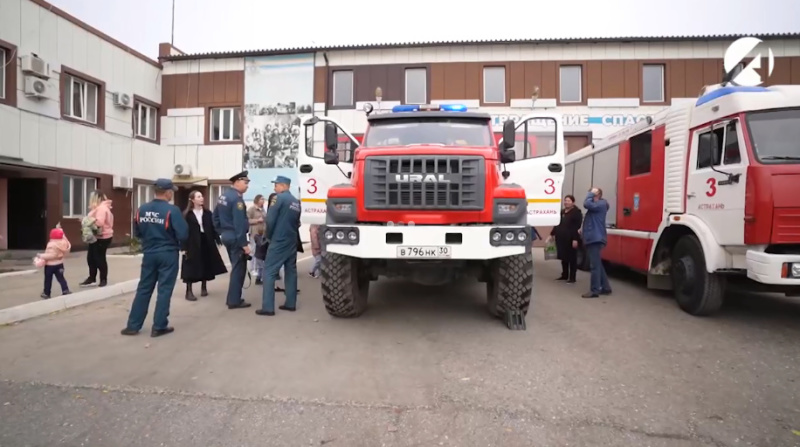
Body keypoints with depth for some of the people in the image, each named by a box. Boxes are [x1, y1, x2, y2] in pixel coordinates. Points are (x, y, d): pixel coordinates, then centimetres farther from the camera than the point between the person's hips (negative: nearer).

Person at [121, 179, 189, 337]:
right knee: (164, 290, 4)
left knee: (143, 289, 14)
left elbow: (137, 233, 10)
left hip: (149, 254, 5)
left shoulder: (141, 209, 1)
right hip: (168, 254, -5)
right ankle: (159, 327, 10)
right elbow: (183, 235, -18)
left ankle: (133, 325, 19)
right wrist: (174, 240, 3)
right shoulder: (172, 210, -16)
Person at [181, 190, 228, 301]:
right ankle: (189, 291, 6)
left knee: (206, 266, 11)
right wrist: (184, 247, -11)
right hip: (192, 243, -4)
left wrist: (217, 239, 1)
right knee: (191, 267, -1)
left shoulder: (207, 213, 8)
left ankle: (203, 288, 27)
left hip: (206, 242, 4)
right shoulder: (187, 214, -5)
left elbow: (213, 227, 8)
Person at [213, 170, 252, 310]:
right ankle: (234, 301, 5)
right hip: (235, 238, -10)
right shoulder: (237, 198, -18)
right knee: (239, 268, -1)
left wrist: (221, 232, 23)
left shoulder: (223, 196, 11)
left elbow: (215, 216, 17)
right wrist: (244, 243, -20)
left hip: (226, 236, 10)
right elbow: (239, 223, -22)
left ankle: (232, 298, 26)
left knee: (236, 267, 18)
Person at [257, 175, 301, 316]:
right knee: (291, 271, 11)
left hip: (279, 241, -7)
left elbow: (270, 219, -14)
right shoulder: (296, 202, 11)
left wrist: (269, 236, 0)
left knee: (269, 272, -4)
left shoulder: (279, 198, -10)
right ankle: (290, 303, 14)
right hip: (292, 241, 7)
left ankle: (268, 307, -6)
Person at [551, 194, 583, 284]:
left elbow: (577, 227, -16)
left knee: (572, 258, 0)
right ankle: (564, 275, 25)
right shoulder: (562, 212, 17)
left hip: (571, 239, -8)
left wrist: (575, 239, -22)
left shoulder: (577, 212, -8)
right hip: (561, 239, 8)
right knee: (563, 258, 14)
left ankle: (572, 278, 6)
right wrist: (552, 234, 19)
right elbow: (558, 224, 22)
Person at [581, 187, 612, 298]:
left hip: (595, 239, -10)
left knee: (595, 265, -9)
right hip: (593, 238, 10)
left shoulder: (601, 204, -10)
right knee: (598, 264, 15)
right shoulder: (595, 205, 21)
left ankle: (594, 290, -6)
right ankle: (605, 288, 22)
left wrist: (591, 194, -11)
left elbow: (586, 204, -26)